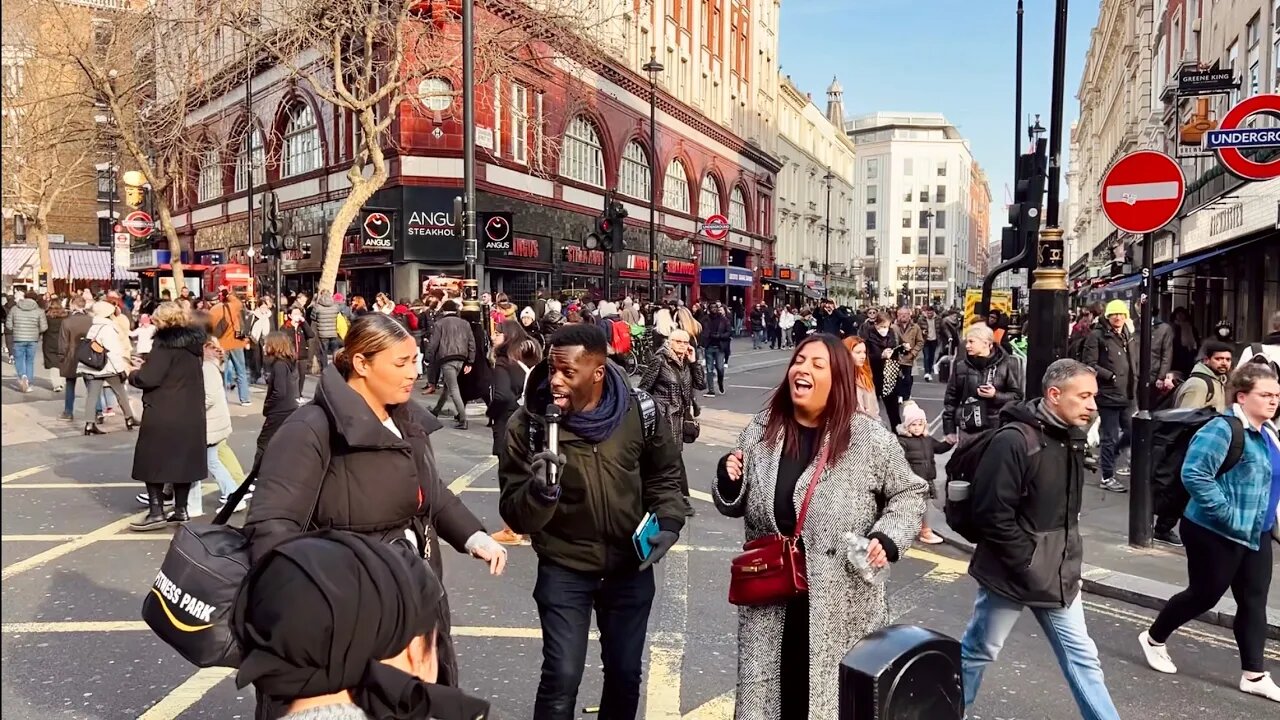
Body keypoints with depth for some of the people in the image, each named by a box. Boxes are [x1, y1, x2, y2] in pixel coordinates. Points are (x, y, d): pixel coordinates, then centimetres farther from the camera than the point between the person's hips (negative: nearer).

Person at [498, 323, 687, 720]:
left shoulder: (640, 412, -14)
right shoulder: (528, 424, -17)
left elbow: (664, 475, 4)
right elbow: (516, 516, -16)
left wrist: (668, 523, -11)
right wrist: (540, 491, -37)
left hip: (631, 567, 2)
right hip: (564, 570, -2)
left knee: (625, 673, 17)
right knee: (562, 677, -5)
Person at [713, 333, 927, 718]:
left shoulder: (871, 439, -8)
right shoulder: (760, 432, 2)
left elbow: (908, 495, 3)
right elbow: (735, 507, 11)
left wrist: (887, 538, -12)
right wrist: (729, 482, -10)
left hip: (844, 607, -3)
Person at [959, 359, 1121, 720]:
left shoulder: (1072, 437, 4)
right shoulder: (1014, 439, -23)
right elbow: (993, 513, -23)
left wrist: (1066, 558, 10)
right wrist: (1028, 563, -17)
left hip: (1058, 573, 7)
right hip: (1013, 572, -7)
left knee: (1082, 656, 13)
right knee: (978, 651, 11)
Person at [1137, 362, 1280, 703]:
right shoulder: (1223, 429, -21)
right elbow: (1194, 474, -30)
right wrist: (1228, 514, -26)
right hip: (1217, 534, -8)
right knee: (1204, 595, 6)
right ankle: (1153, 638, 27)